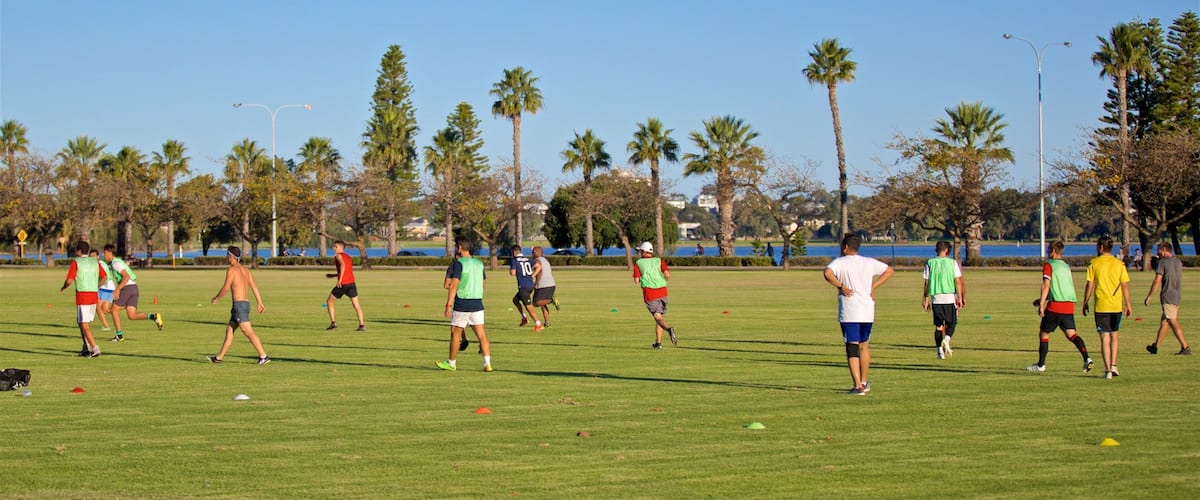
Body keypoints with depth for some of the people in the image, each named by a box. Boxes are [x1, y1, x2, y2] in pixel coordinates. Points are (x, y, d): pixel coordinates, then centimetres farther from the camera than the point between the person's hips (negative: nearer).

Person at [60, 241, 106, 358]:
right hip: (94, 295, 6)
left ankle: (95, 349, -14)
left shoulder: (75, 262, -7)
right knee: (83, 322, 19)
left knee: (84, 325, -4)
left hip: (82, 296, -6)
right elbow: (104, 277, 16)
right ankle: (86, 348, 16)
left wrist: (63, 288, 9)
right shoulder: (95, 261, 9)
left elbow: (69, 280, -11)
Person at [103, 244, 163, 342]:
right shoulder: (118, 262, 23)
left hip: (127, 288, -9)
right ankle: (153, 316, -16)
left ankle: (119, 335, 10)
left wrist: (117, 289, -21)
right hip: (134, 287, 9)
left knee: (114, 310, 6)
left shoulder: (116, 263, -8)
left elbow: (126, 276, -20)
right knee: (131, 315, 1)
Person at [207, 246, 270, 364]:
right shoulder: (245, 269, 15)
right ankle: (219, 357, 21)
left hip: (239, 304, -9)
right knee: (229, 330, 15)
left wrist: (216, 298, 3)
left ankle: (263, 356, -17)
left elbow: (226, 288, -14)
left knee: (249, 332, -11)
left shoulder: (232, 269, -9)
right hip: (246, 303, 9)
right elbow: (254, 286, 13)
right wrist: (260, 303, 12)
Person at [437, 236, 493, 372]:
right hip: (477, 303, 5)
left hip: (462, 304, -5)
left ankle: (451, 363, 21)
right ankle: (487, 363, -11)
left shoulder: (458, 264, -10)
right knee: (481, 334, 1)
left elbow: (453, 285, -17)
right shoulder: (479, 263, 9)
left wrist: (448, 305, -17)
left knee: (455, 334, 10)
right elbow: (484, 282, 21)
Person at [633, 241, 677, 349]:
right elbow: (667, 274, -5)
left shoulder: (638, 263, 6)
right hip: (662, 291, 3)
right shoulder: (659, 261, 10)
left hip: (649, 292, -3)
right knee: (659, 316, 14)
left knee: (658, 317, -9)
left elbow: (636, 281, -1)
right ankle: (658, 342, 14)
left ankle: (669, 329, -39)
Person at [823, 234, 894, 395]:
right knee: (864, 346, 19)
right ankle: (864, 382, 28)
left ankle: (858, 386, -12)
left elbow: (828, 273, -23)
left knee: (852, 348, -4)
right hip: (868, 312, 5)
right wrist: (873, 286, 13)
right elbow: (890, 271, 18)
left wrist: (841, 286, -10)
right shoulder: (869, 262, 11)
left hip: (849, 313, -5)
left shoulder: (840, 262, -4)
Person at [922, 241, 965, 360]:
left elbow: (927, 283, 4)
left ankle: (940, 350, 5)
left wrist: (925, 299, 11)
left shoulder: (930, 263, 4)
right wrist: (960, 298, 5)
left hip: (936, 298, 2)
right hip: (950, 298, -2)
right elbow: (958, 282, -1)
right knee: (951, 323, 11)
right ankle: (946, 339, -18)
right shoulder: (953, 263, 0)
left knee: (938, 325, 11)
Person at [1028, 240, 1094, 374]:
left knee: (1043, 333, 8)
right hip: (1069, 306, 6)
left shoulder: (1049, 265, -3)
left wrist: (1042, 304, -17)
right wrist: (1043, 298, 33)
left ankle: (1041, 365, 12)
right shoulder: (1066, 266, 19)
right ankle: (1086, 358, -18)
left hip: (1055, 306, -6)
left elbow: (1046, 285, -14)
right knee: (1071, 334, 2)